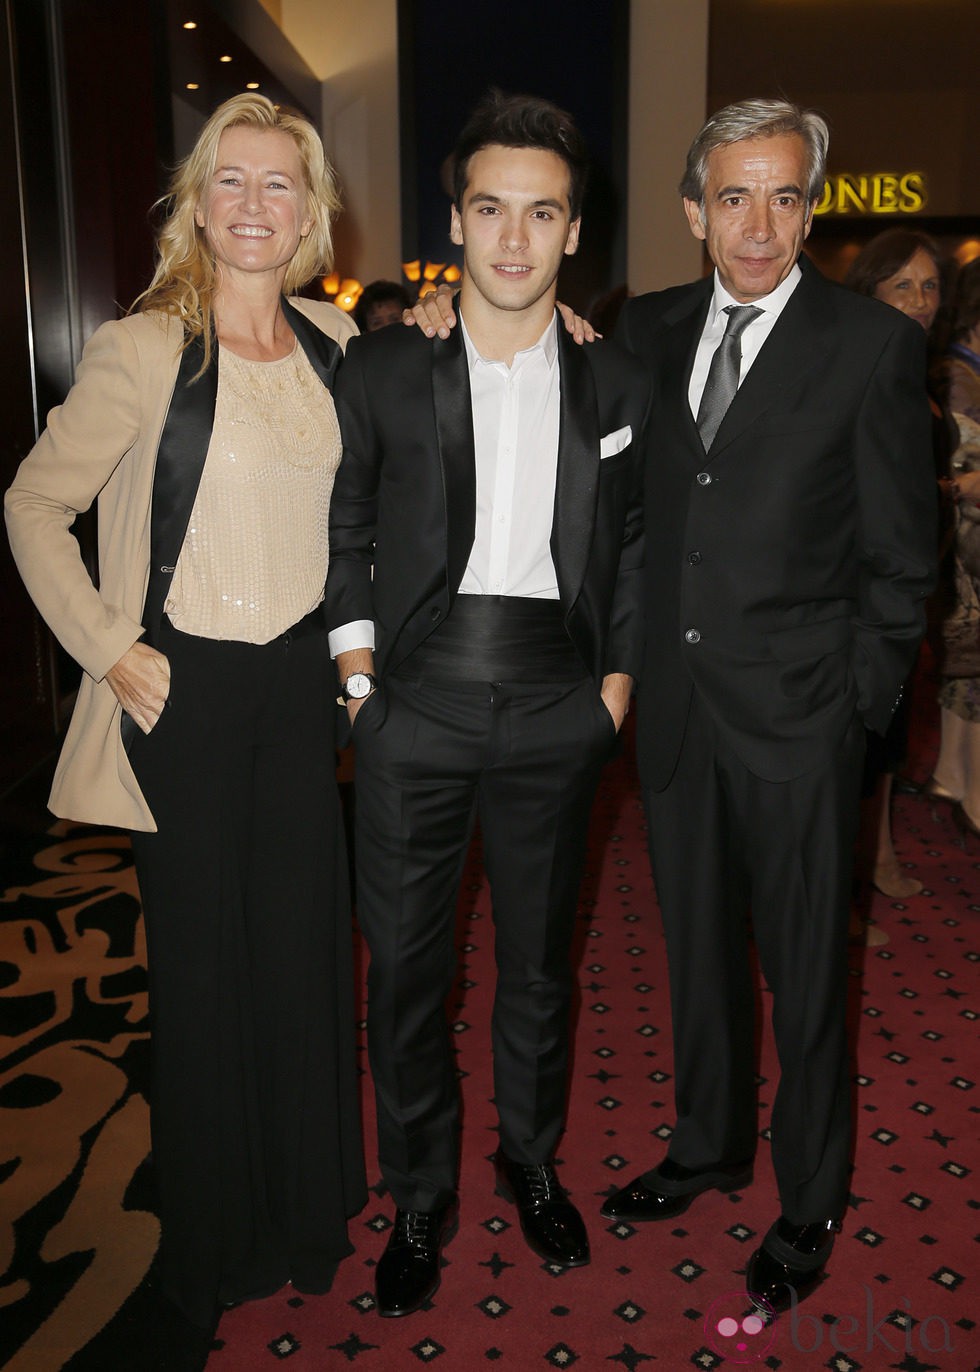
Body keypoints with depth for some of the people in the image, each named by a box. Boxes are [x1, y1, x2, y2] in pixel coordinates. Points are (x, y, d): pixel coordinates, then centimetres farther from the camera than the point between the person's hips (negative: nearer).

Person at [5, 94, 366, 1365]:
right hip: (185, 691, -4)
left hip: (301, 685, 4)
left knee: (304, 946, 12)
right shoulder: (141, 350, -8)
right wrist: (106, 649, -8)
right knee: (199, 963, 7)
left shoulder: (336, 343, 6)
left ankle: (307, 1213, 36)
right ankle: (201, 1258, 29)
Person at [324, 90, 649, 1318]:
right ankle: (419, 1197, 29)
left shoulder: (617, 384, 4)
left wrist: (619, 676, 4)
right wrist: (357, 668, -2)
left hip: (556, 709, 1)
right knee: (403, 963, 7)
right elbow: (342, 530, 5)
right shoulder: (379, 368, 0)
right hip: (416, 703, -1)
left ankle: (532, 1158, 40)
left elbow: (633, 543, 11)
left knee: (539, 956, 16)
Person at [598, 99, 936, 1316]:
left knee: (805, 971, 10)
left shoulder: (873, 344, -6)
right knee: (697, 949, 19)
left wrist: (863, 700, -8)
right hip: (676, 707, 4)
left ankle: (811, 1201, 31)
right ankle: (710, 1146, 41)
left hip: (797, 713, -4)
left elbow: (901, 552, -5)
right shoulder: (651, 329, 7)